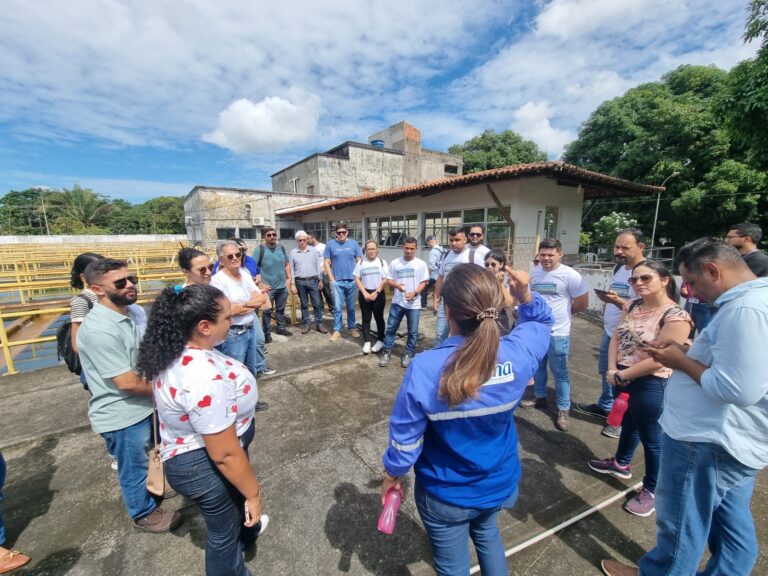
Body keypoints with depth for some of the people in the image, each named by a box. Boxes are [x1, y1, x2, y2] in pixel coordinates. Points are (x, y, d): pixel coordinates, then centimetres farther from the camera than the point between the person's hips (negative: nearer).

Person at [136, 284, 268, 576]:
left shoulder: (174, 350, -11)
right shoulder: (205, 379, -39)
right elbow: (225, 454, -31)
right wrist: (253, 493, -16)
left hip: (191, 450, 9)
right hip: (204, 465, -9)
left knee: (235, 501, 36)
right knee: (224, 532, 21)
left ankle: (247, 528, 65)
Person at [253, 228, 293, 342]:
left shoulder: (281, 248, 5)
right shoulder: (259, 249, -10)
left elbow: (287, 264, 15)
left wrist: (289, 277, 5)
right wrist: (259, 283, -15)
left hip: (282, 286, 5)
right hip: (268, 287, -4)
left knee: (281, 309, 18)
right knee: (267, 311, 4)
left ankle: (281, 328, 34)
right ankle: (267, 333, 18)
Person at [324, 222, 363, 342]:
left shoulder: (353, 243, 2)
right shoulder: (330, 244, -1)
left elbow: (359, 261, 5)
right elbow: (327, 263, 1)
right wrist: (332, 279, -4)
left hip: (352, 281, 1)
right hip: (337, 282, -1)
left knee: (351, 307, 12)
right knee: (338, 308, 4)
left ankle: (352, 328, 25)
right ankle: (337, 330, 15)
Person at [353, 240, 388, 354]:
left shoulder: (382, 262, 1)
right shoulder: (361, 263, 4)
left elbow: (385, 280, -4)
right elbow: (357, 279, 1)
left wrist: (376, 293, -12)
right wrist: (365, 293, -10)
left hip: (378, 294, -1)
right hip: (364, 294, 1)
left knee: (379, 318, 8)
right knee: (366, 318, 6)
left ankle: (380, 340, 20)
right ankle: (367, 342, 13)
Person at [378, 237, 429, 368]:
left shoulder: (421, 264, -1)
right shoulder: (394, 263, 2)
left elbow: (424, 282, -1)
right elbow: (389, 280, 5)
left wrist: (415, 293, -18)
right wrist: (397, 285, -17)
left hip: (414, 304, -1)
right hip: (397, 302, 1)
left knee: (413, 332, 8)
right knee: (391, 328, 8)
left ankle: (408, 354, 25)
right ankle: (386, 352, 23)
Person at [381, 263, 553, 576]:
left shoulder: (424, 368, -34)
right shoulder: (517, 353, -23)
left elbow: (405, 437, -19)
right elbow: (542, 321, 2)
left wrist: (391, 475, -1)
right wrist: (526, 295, -16)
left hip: (445, 494, -3)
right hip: (499, 482, 4)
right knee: (487, 535, 36)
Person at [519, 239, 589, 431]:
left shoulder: (570, 275, -13)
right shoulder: (533, 273, 3)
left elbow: (582, 303, -8)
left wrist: (562, 312, 3)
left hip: (557, 332, -5)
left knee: (559, 372, 5)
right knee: (538, 367, 19)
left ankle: (563, 410, 20)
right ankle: (540, 398, 37)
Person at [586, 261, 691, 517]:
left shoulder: (675, 316, -19)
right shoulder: (632, 306, 3)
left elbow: (659, 358, -22)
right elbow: (616, 337, 3)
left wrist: (621, 375, -15)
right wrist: (612, 369, -9)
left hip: (649, 384, -7)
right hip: (621, 378, 7)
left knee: (651, 437, 10)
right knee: (627, 423, 26)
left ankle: (651, 490, 29)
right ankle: (621, 463, 48)